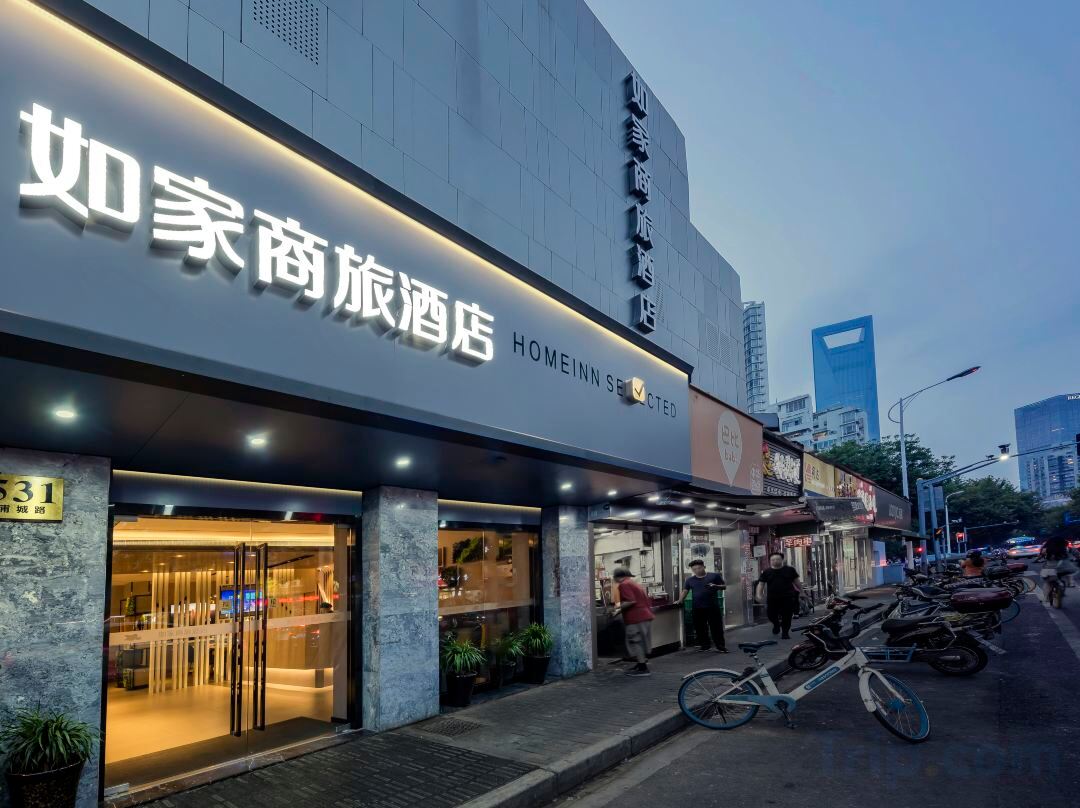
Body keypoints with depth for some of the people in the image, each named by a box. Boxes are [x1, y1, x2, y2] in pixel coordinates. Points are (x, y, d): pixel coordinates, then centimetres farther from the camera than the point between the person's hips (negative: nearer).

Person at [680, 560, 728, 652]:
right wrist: (680, 601, -5)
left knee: (716, 627, -3)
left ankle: (721, 646, 3)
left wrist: (715, 586, -16)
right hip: (697, 608, 3)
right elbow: (685, 591, 8)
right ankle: (704, 645, 18)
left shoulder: (714, 576, 1)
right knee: (700, 628, 6)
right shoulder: (690, 580, 11)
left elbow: (724, 586, 3)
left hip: (713, 607, -3)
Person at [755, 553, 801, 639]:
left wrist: (801, 590, 15)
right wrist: (759, 595, -9)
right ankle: (776, 625, 36)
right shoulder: (766, 572, 2)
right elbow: (761, 583, 2)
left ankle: (785, 633, 16)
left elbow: (796, 581, 12)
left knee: (787, 616, 0)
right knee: (771, 615, 4)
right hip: (772, 598, 1)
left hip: (787, 597, -1)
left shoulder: (789, 569, 2)